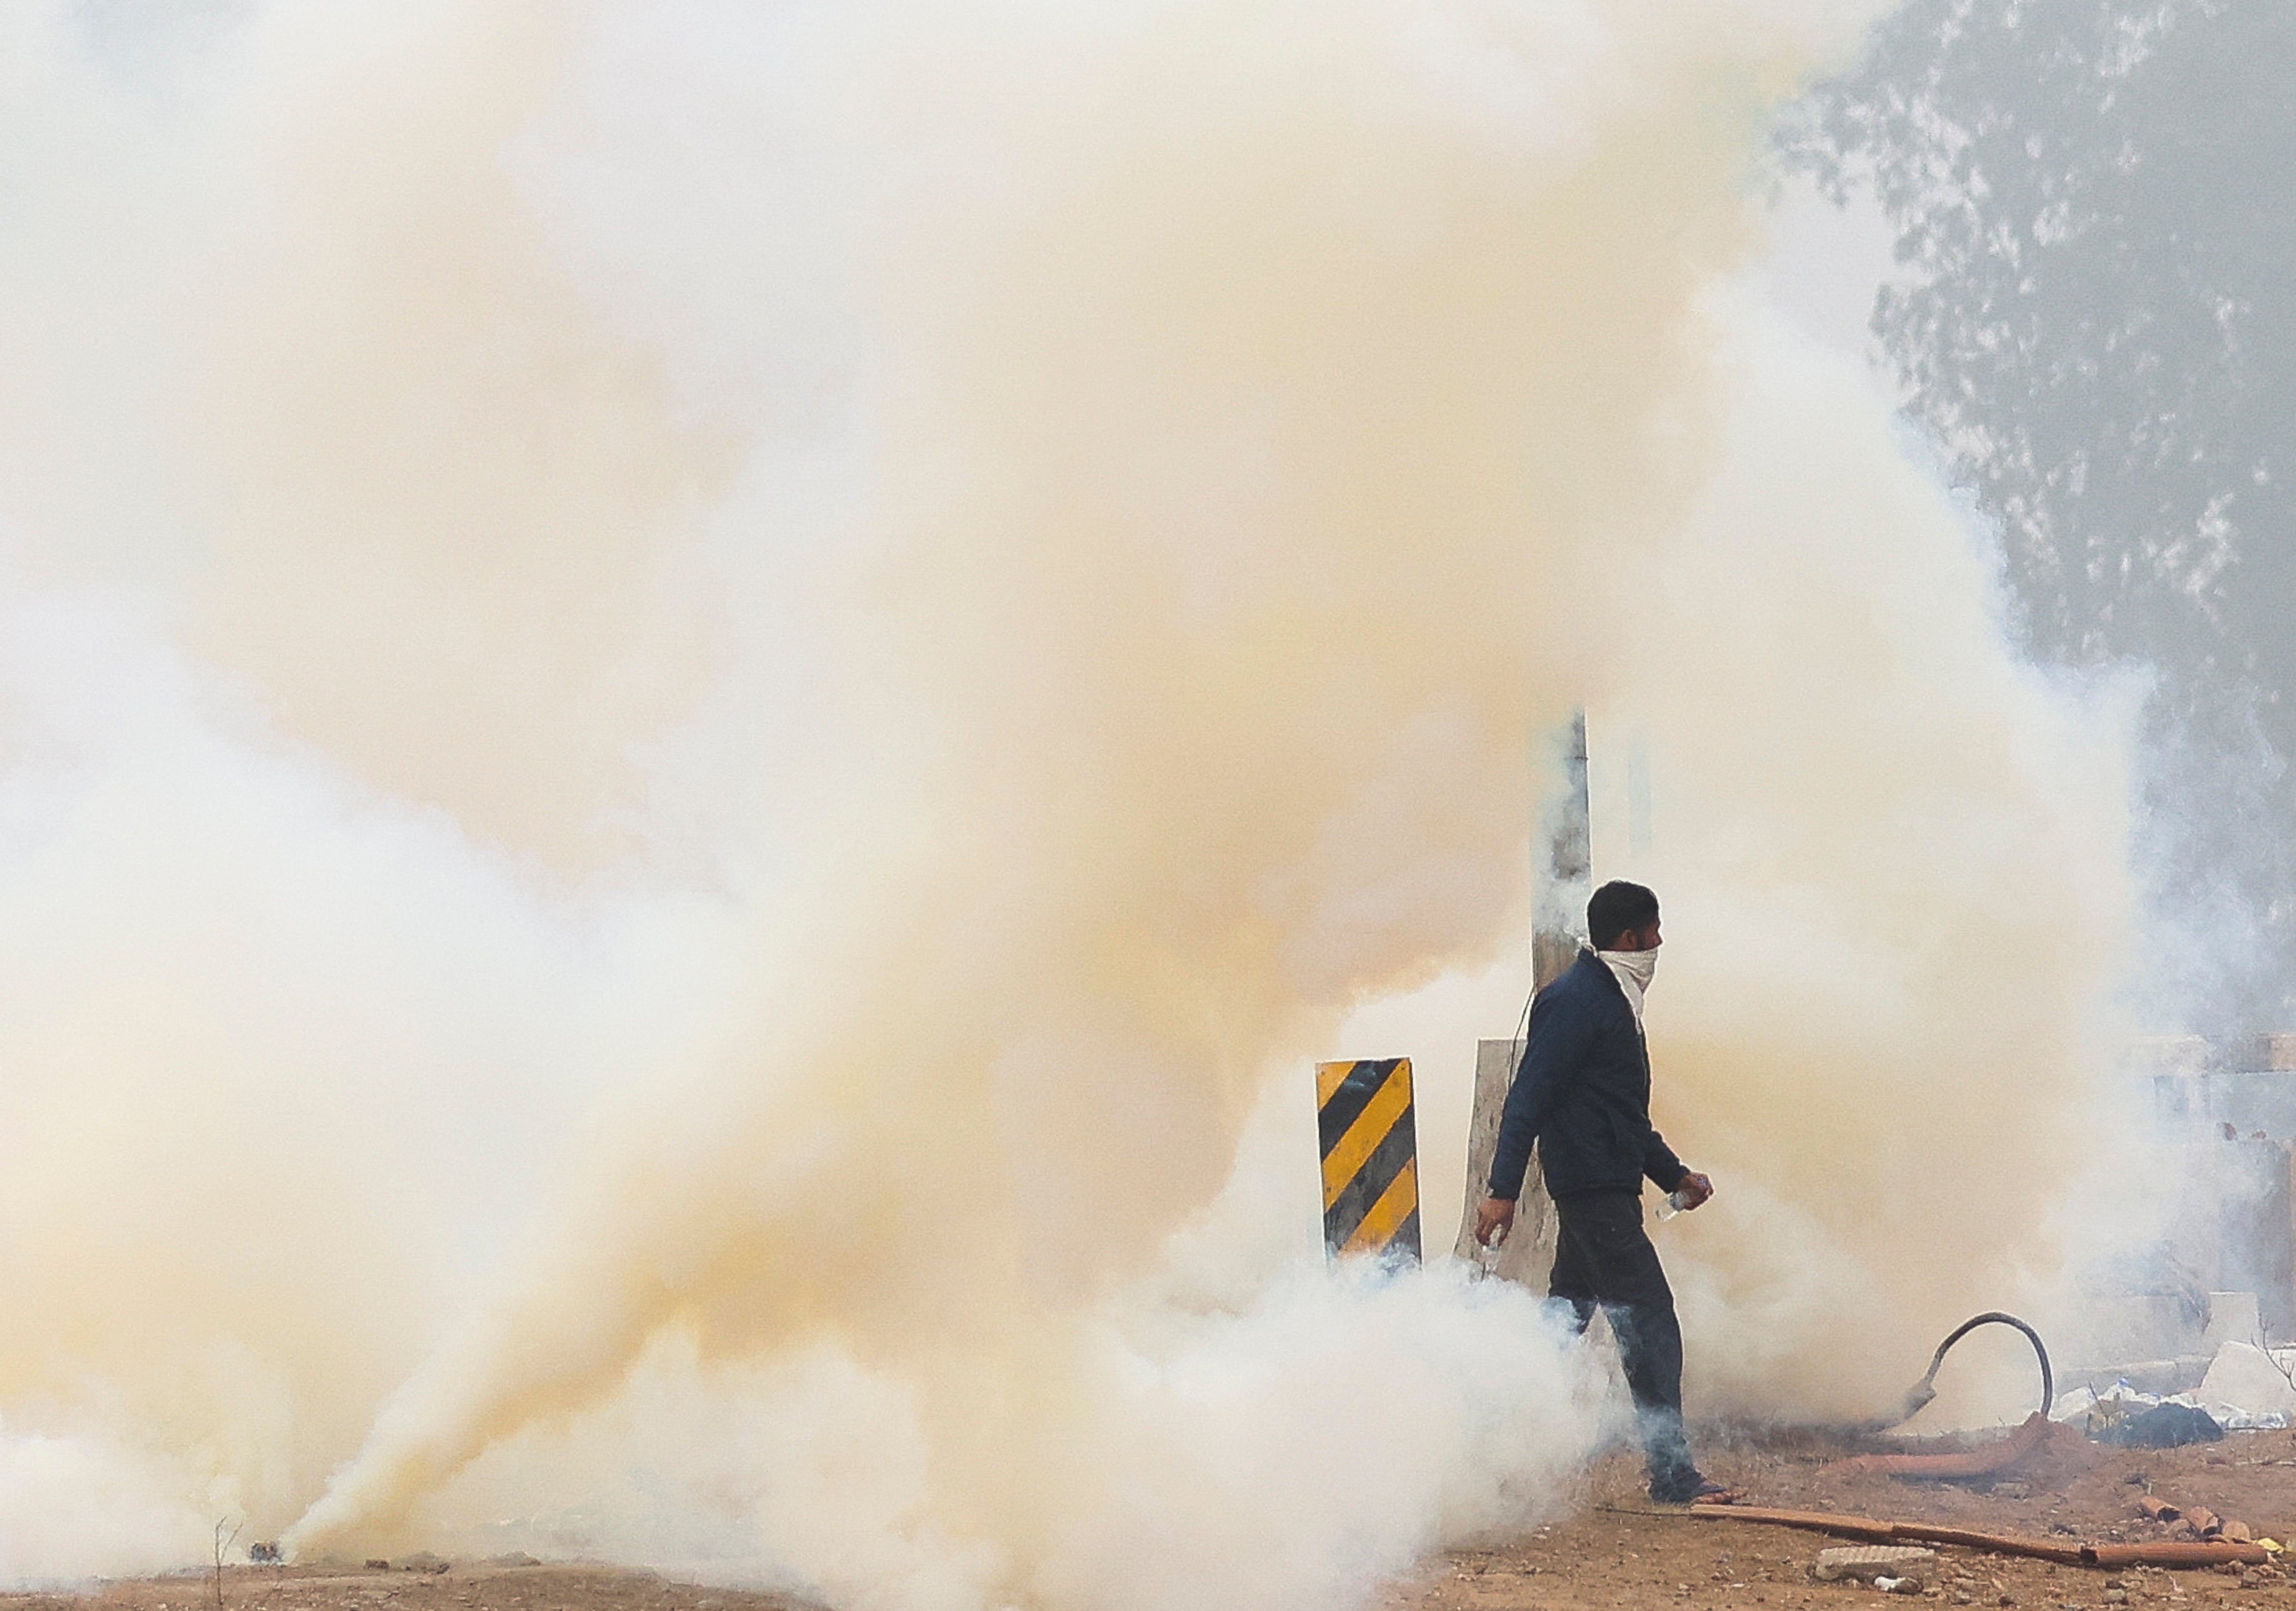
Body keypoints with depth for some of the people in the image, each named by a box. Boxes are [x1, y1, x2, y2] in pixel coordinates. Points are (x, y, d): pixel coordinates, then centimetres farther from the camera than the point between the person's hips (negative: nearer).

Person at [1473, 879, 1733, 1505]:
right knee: (1649, 1324, -11)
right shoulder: (1576, 1001, -13)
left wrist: (1674, 1174, 24)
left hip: (1604, 1189, 11)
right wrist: (1503, 1190, -22)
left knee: (1564, 1321, 14)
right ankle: (1672, 1473, -12)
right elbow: (1529, 1097, -18)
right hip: (1596, 1191, -11)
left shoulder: (1611, 1000, 20)